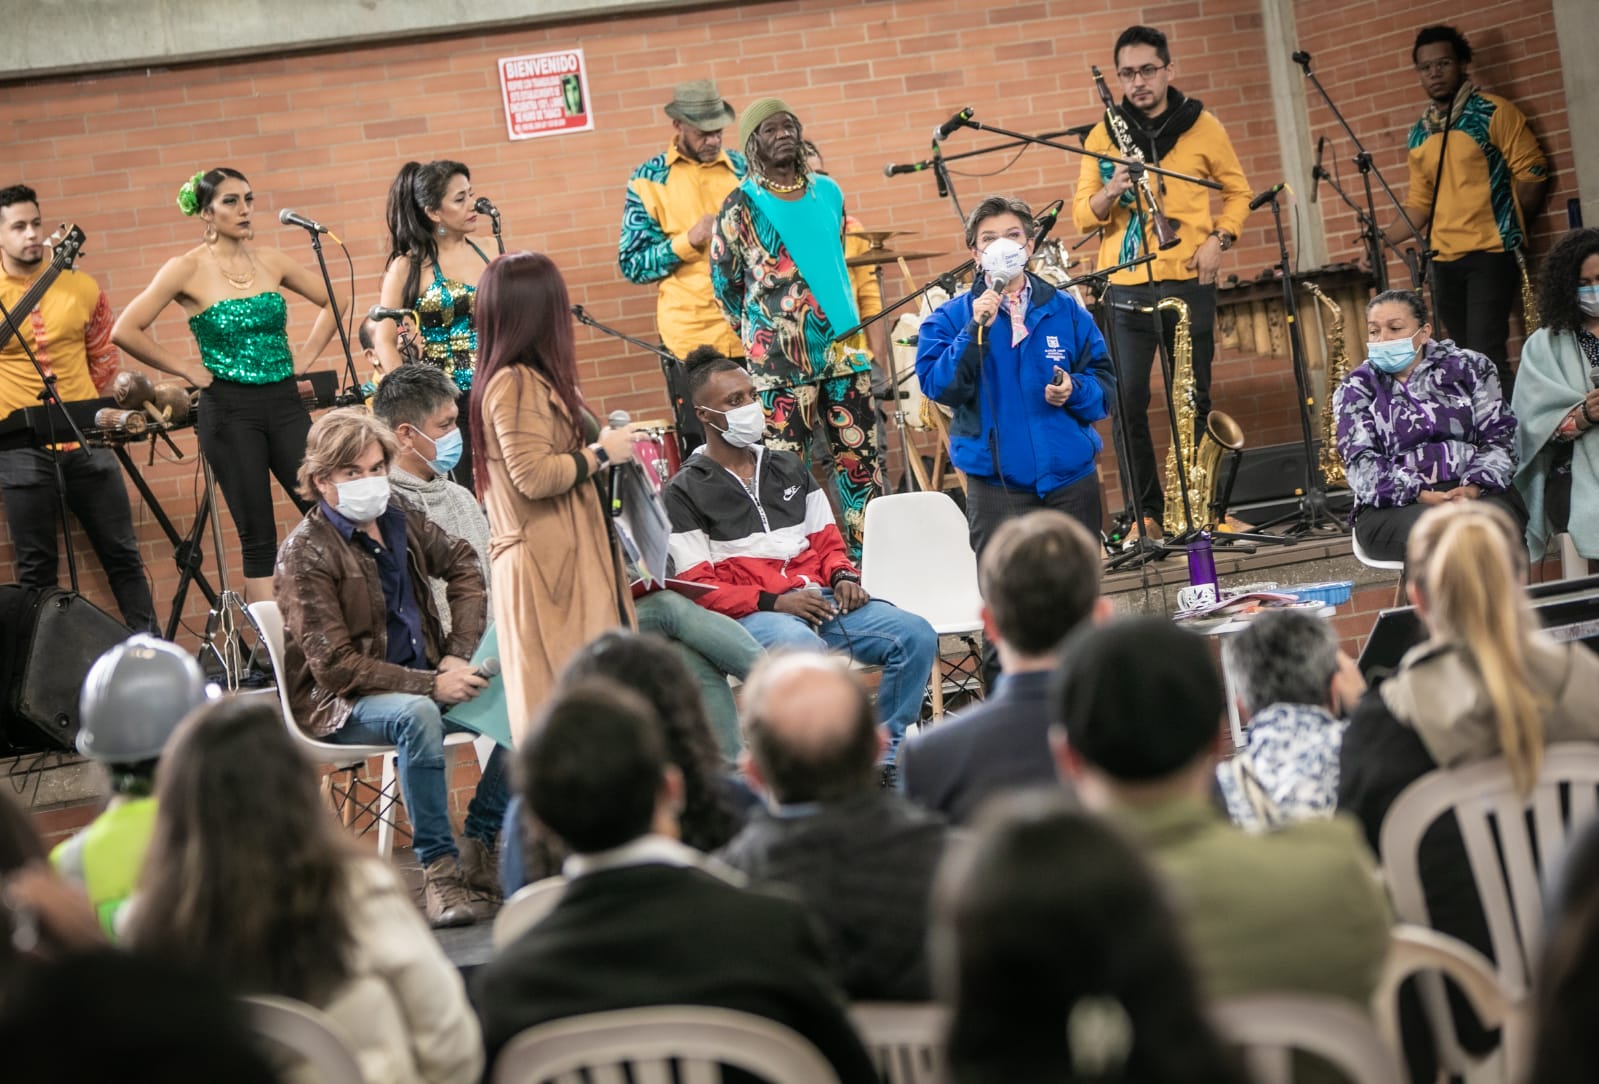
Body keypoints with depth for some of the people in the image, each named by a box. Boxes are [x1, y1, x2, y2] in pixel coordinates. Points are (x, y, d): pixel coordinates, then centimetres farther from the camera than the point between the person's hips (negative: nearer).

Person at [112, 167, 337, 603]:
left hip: (284, 401, 4)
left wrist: (304, 358, 8)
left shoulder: (269, 259, 7)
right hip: (229, 408, -4)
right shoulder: (187, 269, -6)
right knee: (258, 535, -2)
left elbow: (329, 303, 19)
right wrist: (187, 370, -8)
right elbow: (125, 331, -10)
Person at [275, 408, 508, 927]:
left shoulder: (401, 521, 6)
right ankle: (438, 870, -30)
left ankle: (477, 847, -5)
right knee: (416, 714, -38)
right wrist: (432, 685, -25)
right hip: (338, 706, -7)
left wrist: (459, 656, 4)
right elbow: (334, 666, -19)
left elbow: (464, 564, 20)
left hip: (418, 679, 7)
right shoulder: (306, 553, -14)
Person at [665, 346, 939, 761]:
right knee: (803, 648, -41)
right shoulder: (685, 491, 3)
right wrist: (773, 602, -15)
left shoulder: (788, 467, 22)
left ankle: (886, 753, -9)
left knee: (916, 634, -17)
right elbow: (698, 588, -3)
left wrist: (843, 576, 0)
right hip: (751, 614, -6)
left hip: (819, 597, 6)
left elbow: (827, 540, 24)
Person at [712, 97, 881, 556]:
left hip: (845, 346, 5)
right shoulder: (742, 206, -5)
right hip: (781, 358, -5)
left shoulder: (828, 192, 9)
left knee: (862, 456, 7)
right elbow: (724, 282, 3)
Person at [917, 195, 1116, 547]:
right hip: (996, 486, -2)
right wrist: (976, 329, -20)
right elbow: (940, 387, -11)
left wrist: (1074, 390, -13)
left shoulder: (1066, 310, 6)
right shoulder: (950, 318, 1)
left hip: (1072, 476, 2)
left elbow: (1103, 379, 9)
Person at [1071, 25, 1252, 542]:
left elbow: (1237, 190, 11)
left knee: (1194, 398, 6)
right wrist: (1108, 195, -16)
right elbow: (1082, 214, 5)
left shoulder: (1202, 127, 3)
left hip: (1189, 282, 0)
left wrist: (1219, 239, -5)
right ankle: (1145, 513, 5)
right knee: (1127, 401, -5)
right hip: (1125, 288, 0)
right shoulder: (1102, 136, 5)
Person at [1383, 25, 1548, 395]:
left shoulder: (1493, 113, -3)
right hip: (1444, 260, 6)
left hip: (1490, 253, -6)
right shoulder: (1419, 135, 14)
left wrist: (1505, 226, -3)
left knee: (1485, 357, -16)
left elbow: (1533, 173, -4)